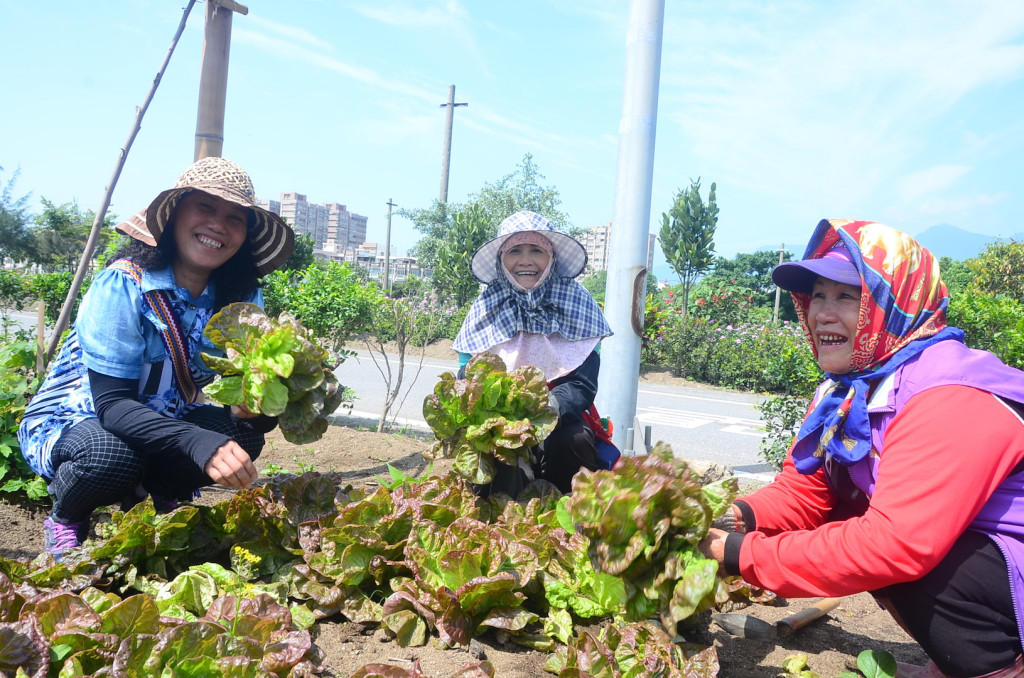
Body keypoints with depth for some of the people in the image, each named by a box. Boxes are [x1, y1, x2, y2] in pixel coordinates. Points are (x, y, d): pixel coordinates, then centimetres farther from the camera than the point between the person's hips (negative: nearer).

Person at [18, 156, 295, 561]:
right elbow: (111, 403, -32)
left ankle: (162, 498, 7)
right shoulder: (123, 285, -26)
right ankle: (65, 519, -1)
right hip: (70, 420, -4)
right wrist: (199, 443, -48)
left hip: (161, 421, 4)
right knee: (112, 457, -36)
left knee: (245, 433, -22)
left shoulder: (242, 297, -11)